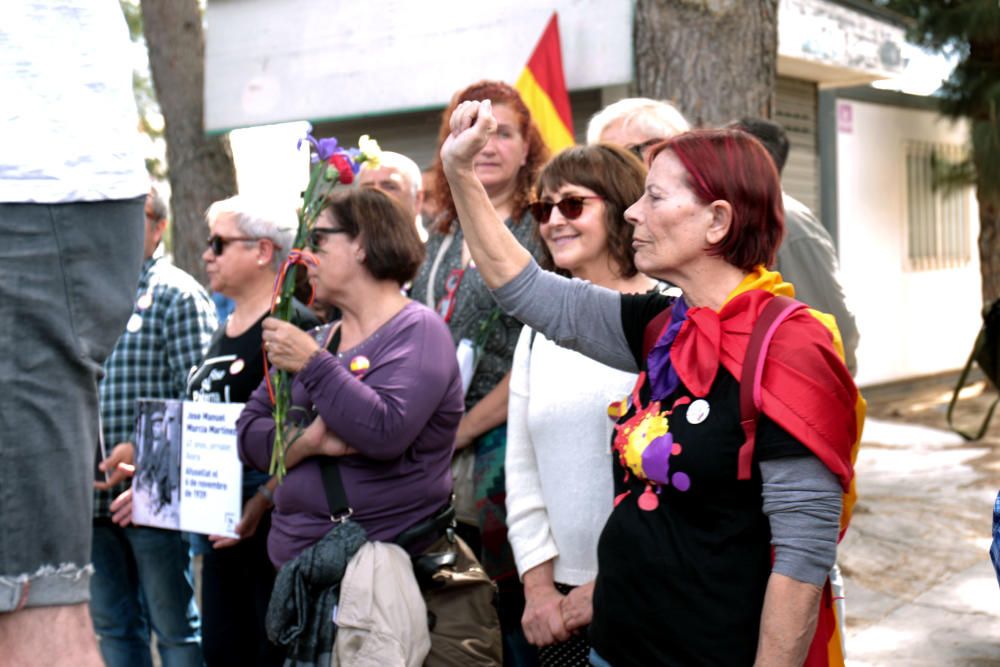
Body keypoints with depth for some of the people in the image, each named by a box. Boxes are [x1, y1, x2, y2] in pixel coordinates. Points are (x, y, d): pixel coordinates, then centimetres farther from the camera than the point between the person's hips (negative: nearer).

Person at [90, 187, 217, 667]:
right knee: (112, 625, 14)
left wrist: (144, 450, -20)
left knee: (175, 627, 3)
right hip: (94, 494, 6)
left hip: (154, 495, -6)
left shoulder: (178, 294, -5)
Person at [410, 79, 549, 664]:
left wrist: (461, 430, -11)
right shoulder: (444, 234, 13)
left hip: (498, 445, -6)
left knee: (510, 609, 2)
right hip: (435, 457, 6)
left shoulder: (538, 232, -6)